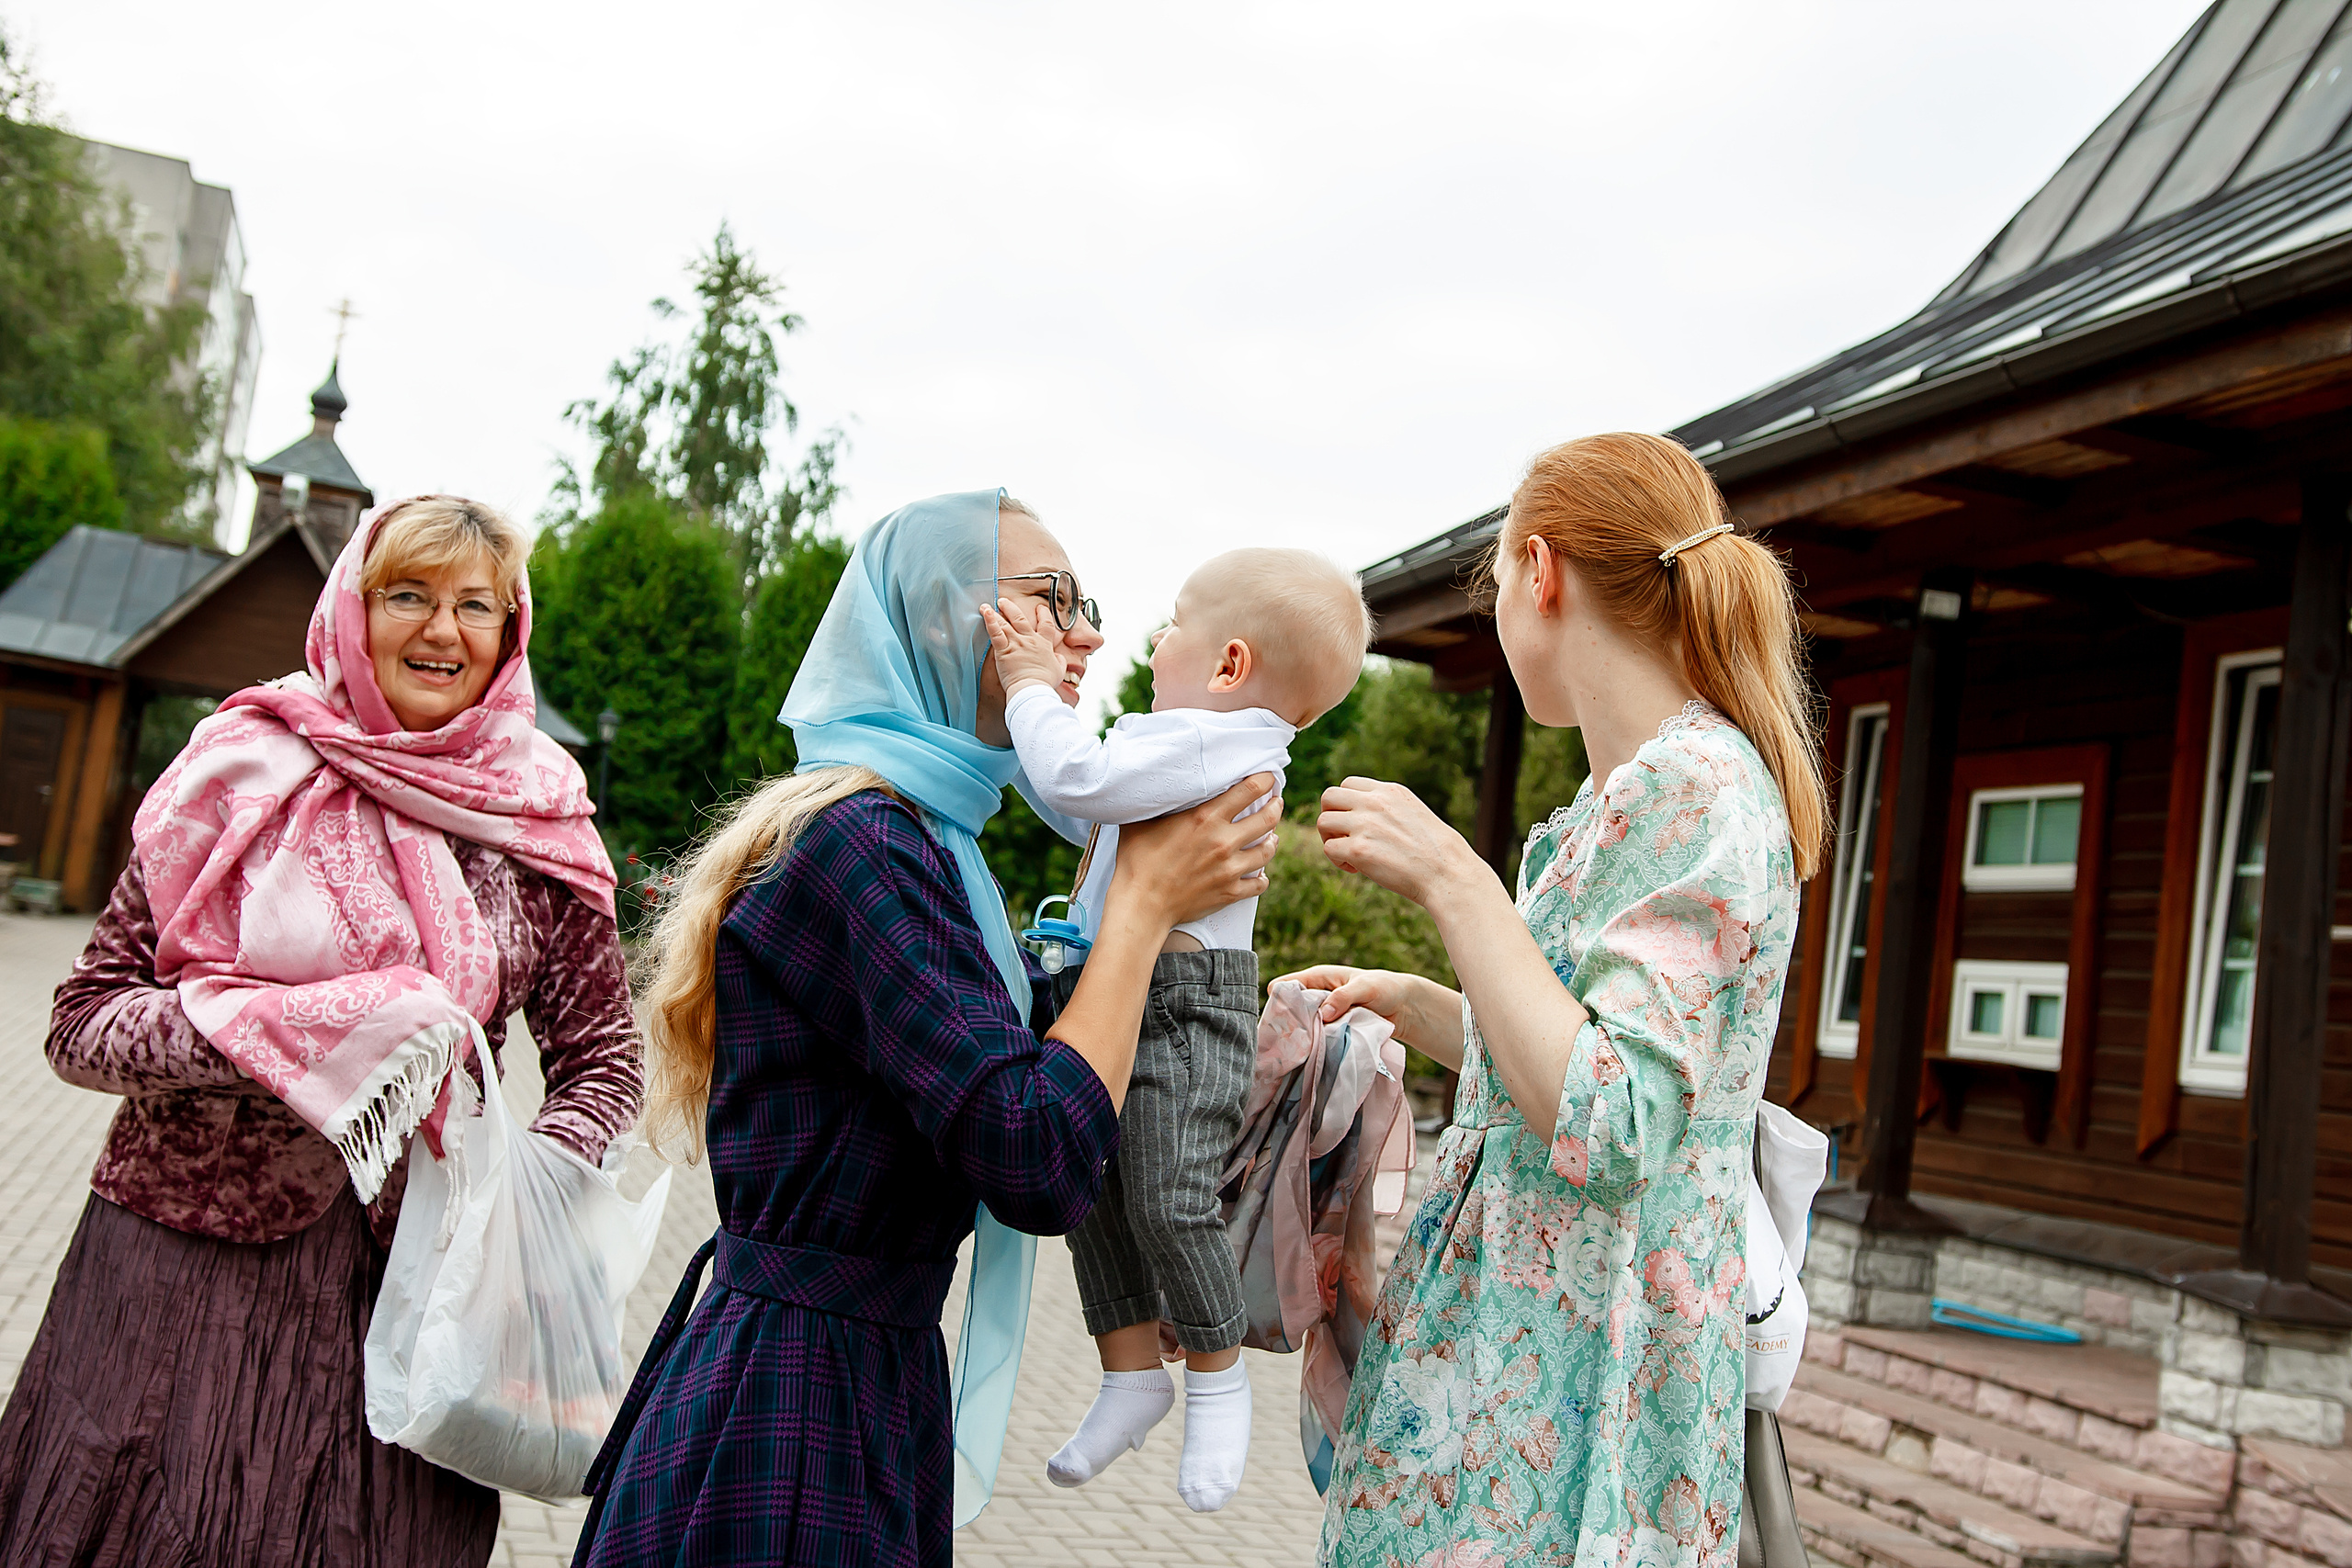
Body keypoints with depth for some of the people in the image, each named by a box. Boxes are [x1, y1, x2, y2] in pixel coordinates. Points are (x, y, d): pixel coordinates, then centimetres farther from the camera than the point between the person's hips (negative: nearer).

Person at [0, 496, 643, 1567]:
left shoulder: (539, 821, 1)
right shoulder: (246, 770, -2)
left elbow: (600, 1058, 7)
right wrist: (290, 1031, -19)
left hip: (405, 1280, 1)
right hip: (181, 1267, 0)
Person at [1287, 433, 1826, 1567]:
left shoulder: (1692, 790, -19)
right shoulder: (1640, 789, 10)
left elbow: (1611, 1132, -27)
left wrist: (1449, 877, -25)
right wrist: (1407, 1001, 23)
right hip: (1510, 1318, 9)